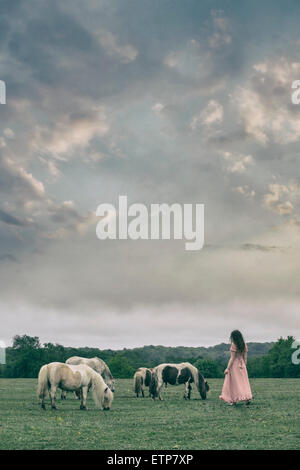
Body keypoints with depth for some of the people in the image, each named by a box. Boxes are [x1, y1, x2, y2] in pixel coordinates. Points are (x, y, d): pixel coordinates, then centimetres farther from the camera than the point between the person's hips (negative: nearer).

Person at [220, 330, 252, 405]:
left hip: (234, 365, -5)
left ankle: (233, 400, 8)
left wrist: (228, 368, -11)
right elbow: (245, 358, 8)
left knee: (234, 383, 3)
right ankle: (248, 397, -6)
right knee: (243, 382, 7)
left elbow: (232, 358, -14)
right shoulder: (244, 345, 5)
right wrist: (244, 366, 18)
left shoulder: (234, 345, -13)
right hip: (242, 365, 6)